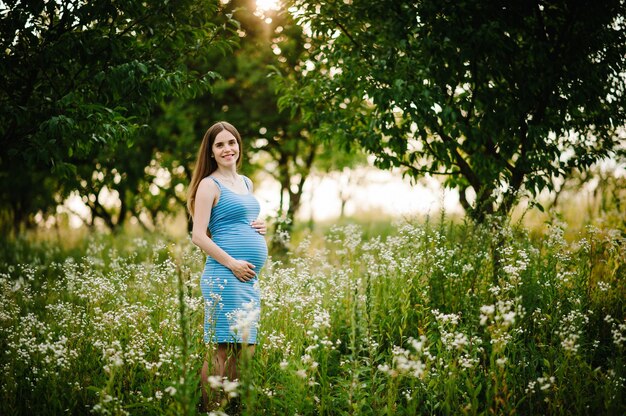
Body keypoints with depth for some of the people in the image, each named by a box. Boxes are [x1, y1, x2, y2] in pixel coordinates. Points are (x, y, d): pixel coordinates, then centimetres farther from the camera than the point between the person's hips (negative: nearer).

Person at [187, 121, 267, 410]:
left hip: (250, 278, 8)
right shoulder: (209, 185, -4)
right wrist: (232, 264, -16)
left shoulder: (246, 183, 19)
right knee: (221, 350, -9)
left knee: (246, 351, 9)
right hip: (225, 275, -8)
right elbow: (198, 236, -11)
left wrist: (261, 229, 11)